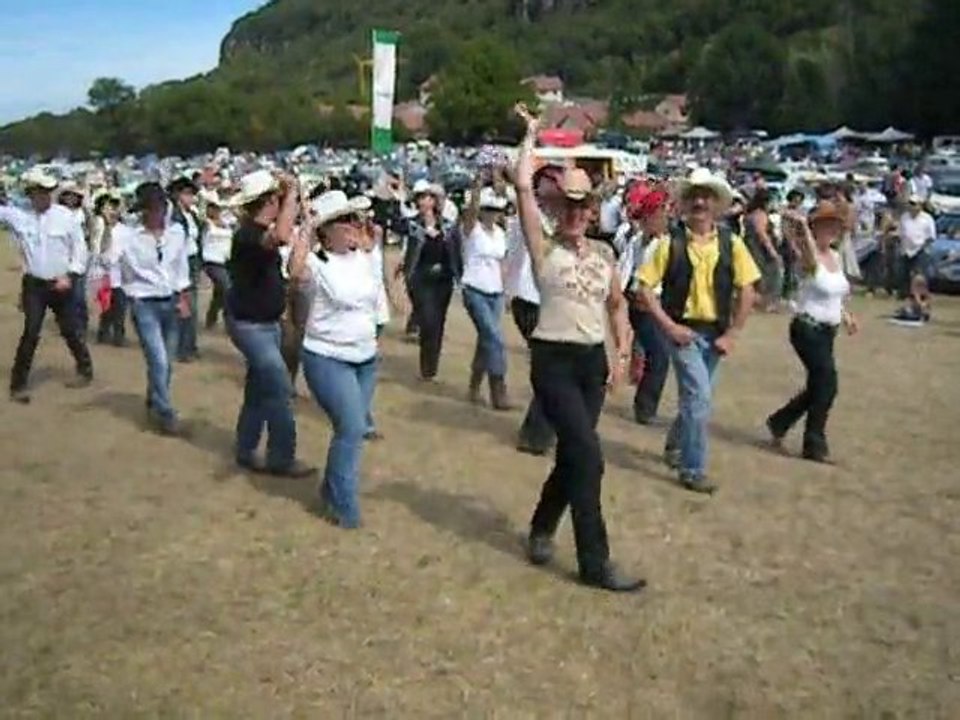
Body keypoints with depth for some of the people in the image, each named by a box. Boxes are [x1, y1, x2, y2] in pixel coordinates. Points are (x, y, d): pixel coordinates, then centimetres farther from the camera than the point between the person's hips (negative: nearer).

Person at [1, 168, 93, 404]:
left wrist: (69, 275, -11)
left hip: (61, 284, 0)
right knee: (30, 333, -5)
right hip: (33, 284, 0)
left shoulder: (66, 216, -7)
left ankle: (85, 371, 32)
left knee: (71, 330, 12)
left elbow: (80, 249, -3)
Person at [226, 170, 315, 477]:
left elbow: (282, 236, 28)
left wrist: (290, 199, 13)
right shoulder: (248, 234, -24)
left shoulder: (259, 230, 5)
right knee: (279, 389, -7)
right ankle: (282, 458, 3)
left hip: (265, 322, 10)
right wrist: (292, 194, -35)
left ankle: (246, 451, 27)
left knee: (259, 389, 16)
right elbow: (281, 236, -47)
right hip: (250, 324, -10)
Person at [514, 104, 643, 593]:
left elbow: (617, 304, 20)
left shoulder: (603, 253, 10)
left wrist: (623, 353, 10)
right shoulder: (544, 249, -5)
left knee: (572, 453, 13)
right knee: (588, 456, -11)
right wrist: (531, 136, -3)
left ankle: (541, 528, 36)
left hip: (594, 361, 6)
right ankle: (595, 563, -2)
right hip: (553, 360, -6)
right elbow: (523, 187, -14)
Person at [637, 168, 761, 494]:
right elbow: (645, 287, -7)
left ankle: (674, 447, 44)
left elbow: (747, 291, 1)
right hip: (683, 330, -4)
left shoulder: (731, 243, -2)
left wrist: (732, 335, -4)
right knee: (700, 398, -11)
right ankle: (693, 470, 3)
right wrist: (668, 326, -13)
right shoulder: (671, 243, -8)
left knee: (695, 397, 18)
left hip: (715, 332, 4)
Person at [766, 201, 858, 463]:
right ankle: (815, 444, 5)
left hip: (828, 331, 9)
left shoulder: (836, 257, 10)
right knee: (827, 384, -9)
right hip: (808, 329, -9)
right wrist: (804, 227, -44)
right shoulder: (808, 256, -14)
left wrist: (844, 315, 10)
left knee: (818, 387, 15)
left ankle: (780, 422, 35)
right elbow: (812, 260, -41)